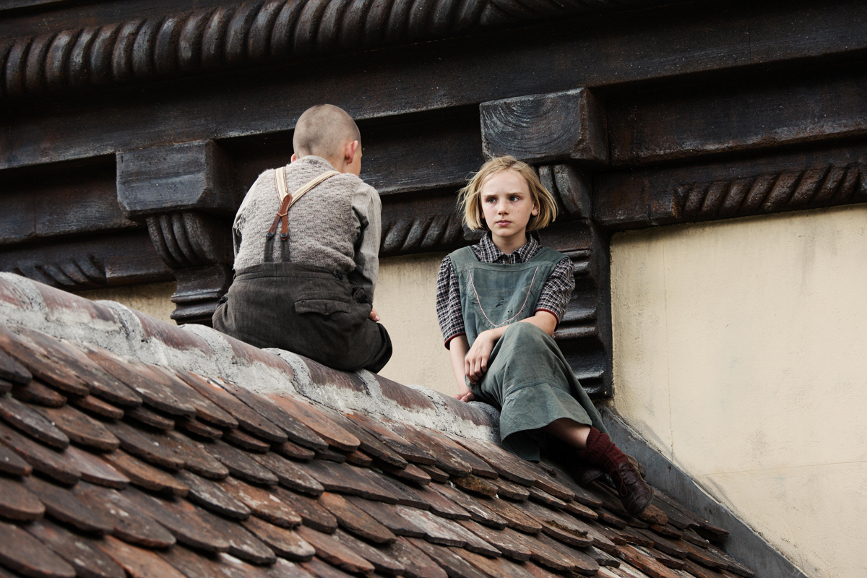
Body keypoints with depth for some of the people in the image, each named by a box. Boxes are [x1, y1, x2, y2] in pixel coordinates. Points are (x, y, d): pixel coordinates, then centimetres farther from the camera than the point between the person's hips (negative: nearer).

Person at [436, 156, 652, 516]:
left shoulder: (553, 265, 21)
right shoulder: (458, 264, 24)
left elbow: (545, 322, 0)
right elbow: (455, 334, 11)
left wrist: (492, 336, -17)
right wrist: (465, 385, -9)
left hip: (539, 368, 0)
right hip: (485, 381, 1)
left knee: (521, 335, -40)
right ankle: (597, 448, -53)